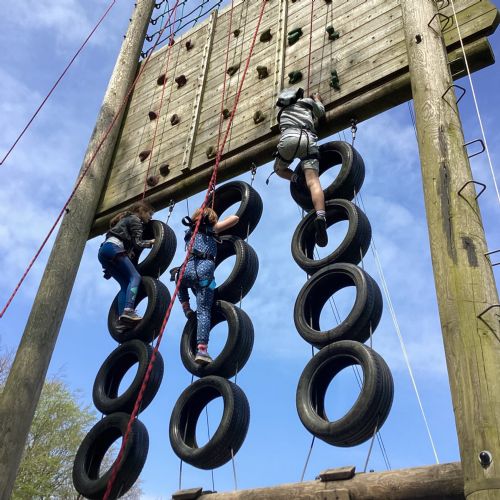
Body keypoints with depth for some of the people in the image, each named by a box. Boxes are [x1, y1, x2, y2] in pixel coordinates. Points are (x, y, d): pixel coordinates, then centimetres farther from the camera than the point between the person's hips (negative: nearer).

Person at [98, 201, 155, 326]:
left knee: (125, 283, 4)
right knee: (135, 277, -16)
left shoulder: (127, 218, 32)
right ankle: (128, 310, -35)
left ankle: (122, 318, -10)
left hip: (104, 250, 9)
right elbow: (137, 243, -4)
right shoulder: (135, 219, 5)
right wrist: (151, 242, 10)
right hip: (113, 248, -9)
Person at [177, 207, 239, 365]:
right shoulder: (212, 229, 19)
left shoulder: (190, 231, 30)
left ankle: (187, 310, 28)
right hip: (204, 269, -3)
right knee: (204, 311, -8)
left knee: (181, 283, 41)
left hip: (187, 269, 4)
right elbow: (235, 218, 21)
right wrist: (219, 223, 39)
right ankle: (202, 350, -20)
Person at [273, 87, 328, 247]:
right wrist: (317, 99, 58)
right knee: (313, 182, -17)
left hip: (288, 138, 1)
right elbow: (321, 112, 39)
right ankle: (320, 216, -41)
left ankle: (296, 178, -2)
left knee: (279, 169, 30)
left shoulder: (282, 111, 36)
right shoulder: (307, 101, 28)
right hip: (307, 139, -1)